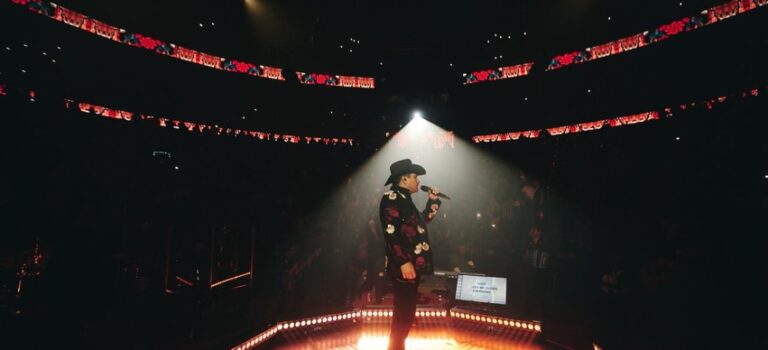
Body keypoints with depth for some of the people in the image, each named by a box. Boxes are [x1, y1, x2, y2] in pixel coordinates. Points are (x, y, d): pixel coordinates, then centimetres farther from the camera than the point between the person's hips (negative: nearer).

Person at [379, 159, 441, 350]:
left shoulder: (404, 198, 16)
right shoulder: (391, 198, -13)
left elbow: (420, 221, 25)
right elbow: (391, 233, -21)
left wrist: (433, 201, 18)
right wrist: (403, 262, -25)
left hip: (413, 263, 10)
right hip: (404, 266, -10)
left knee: (406, 312, 16)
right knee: (403, 313, -3)